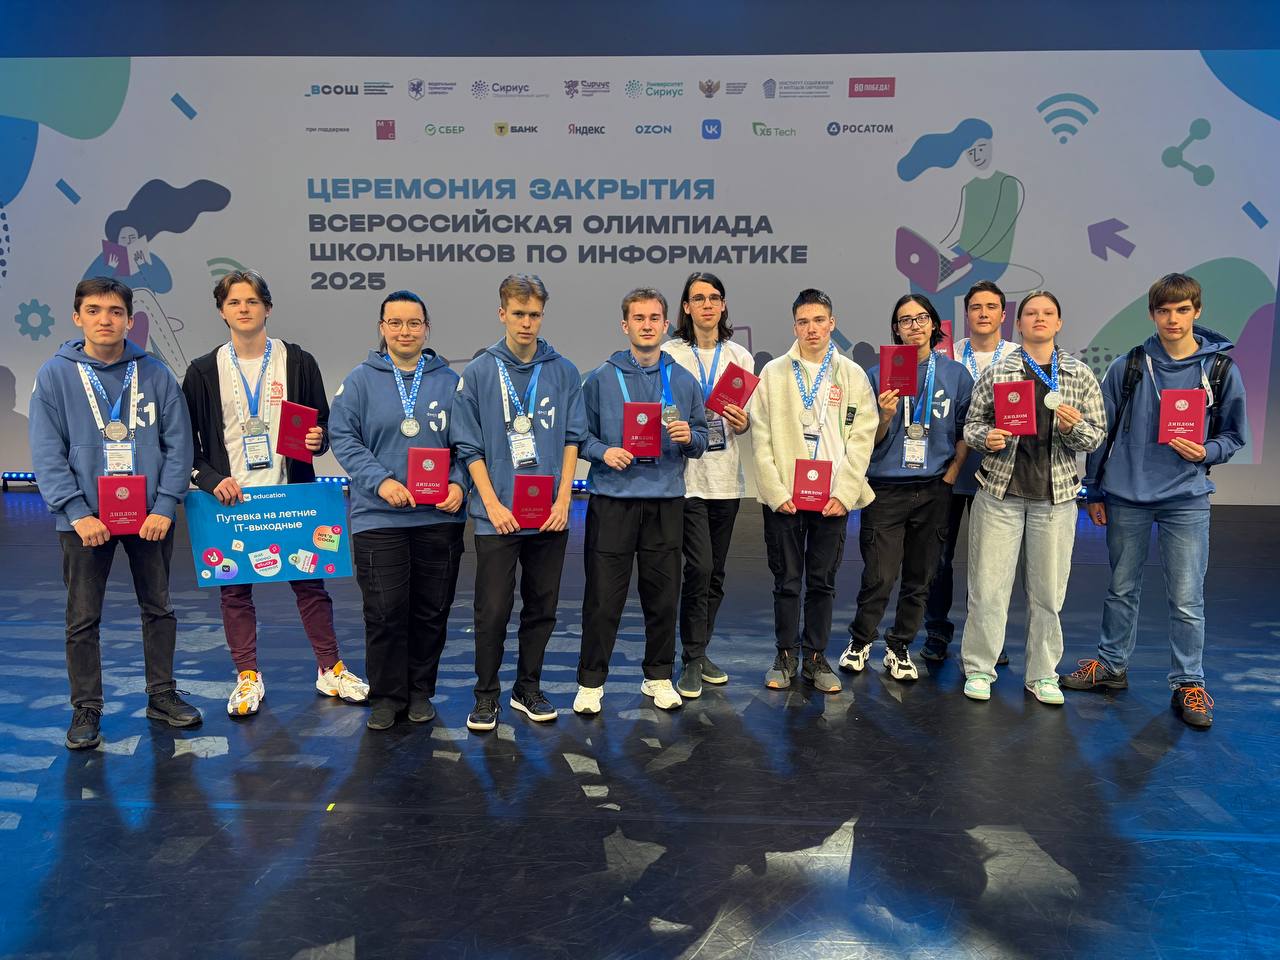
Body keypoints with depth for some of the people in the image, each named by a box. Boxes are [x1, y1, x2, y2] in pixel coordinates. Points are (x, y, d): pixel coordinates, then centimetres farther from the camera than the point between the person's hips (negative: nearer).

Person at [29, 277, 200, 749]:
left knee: (158, 608, 12)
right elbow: (47, 453, -7)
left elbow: (178, 443, -2)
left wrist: (165, 506, -10)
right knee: (83, 619, 7)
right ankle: (86, 710, 21)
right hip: (85, 519, -1)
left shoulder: (155, 373, -1)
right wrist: (77, 513, -15)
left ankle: (162, 695, 27)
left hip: (150, 515, 1)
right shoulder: (55, 374, -3)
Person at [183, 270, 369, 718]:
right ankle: (248, 677, 21)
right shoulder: (204, 370, 4)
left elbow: (322, 424, 8)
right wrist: (210, 479, -9)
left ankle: (330, 669, 18)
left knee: (310, 582, 5)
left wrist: (318, 438, -15)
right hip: (231, 498, 1)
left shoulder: (298, 361, 3)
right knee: (235, 589, 7)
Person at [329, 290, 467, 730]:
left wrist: (458, 484, -9)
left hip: (440, 517, 2)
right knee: (385, 612, -1)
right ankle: (387, 696, 16)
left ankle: (420, 692, 25)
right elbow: (344, 439, -3)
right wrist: (380, 481, -16)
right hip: (378, 517, -2)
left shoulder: (450, 381, 7)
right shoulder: (360, 380, 2)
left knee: (432, 611, 9)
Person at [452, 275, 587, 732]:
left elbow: (573, 438, 5)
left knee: (542, 607, 11)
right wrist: (493, 504, -9)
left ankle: (528, 688, 27)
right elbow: (470, 446, -1)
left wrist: (563, 499, -4)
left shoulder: (563, 371, 4)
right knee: (493, 610, 2)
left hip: (551, 516, 2)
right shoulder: (479, 372, -1)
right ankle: (486, 696, 19)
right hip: (497, 516, -2)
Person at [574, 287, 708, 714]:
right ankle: (591, 681, 14)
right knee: (603, 596, 0)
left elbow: (701, 439, 12)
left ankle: (659, 676, 26)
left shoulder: (683, 381, 10)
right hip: (612, 499, -2)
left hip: (666, 501, 2)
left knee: (663, 595, 9)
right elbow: (581, 435, 4)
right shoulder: (601, 378, 3)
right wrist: (604, 451, -14)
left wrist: (688, 437, -9)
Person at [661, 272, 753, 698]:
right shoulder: (669, 354, -1)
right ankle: (691, 662, 4)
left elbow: (750, 418, 14)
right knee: (699, 567, -10)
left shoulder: (740, 357, 10)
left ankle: (700, 653, 24)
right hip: (688, 474, -4)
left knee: (716, 572, 10)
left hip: (726, 476, 4)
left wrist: (743, 423, -8)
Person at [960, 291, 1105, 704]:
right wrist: (987, 436, -15)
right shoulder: (996, 373, 3)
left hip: (1055, 497, 1)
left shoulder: (1081, 376, 6)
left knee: (1048, 591, 7)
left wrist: (1073, 427, -14)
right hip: (1000, 492, -1)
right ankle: (979, 669, 15)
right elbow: (971, 424, 7)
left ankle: (1043, 675, 20)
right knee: (988, 587, 1)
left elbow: (1097, 436, 7)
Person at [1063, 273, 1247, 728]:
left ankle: (1189, 683, 16)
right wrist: (1094, 491, 6)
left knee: (1187, 599, 2)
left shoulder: (1221, 370, -1)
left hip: (1186, 499, -1)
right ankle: (1111, 665, 28)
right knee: (1122, 589, 14)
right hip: (1126, 496, 1)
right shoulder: (1127, 366, 0)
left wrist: (1205, 452, -13)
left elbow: (1233, 435, 8)